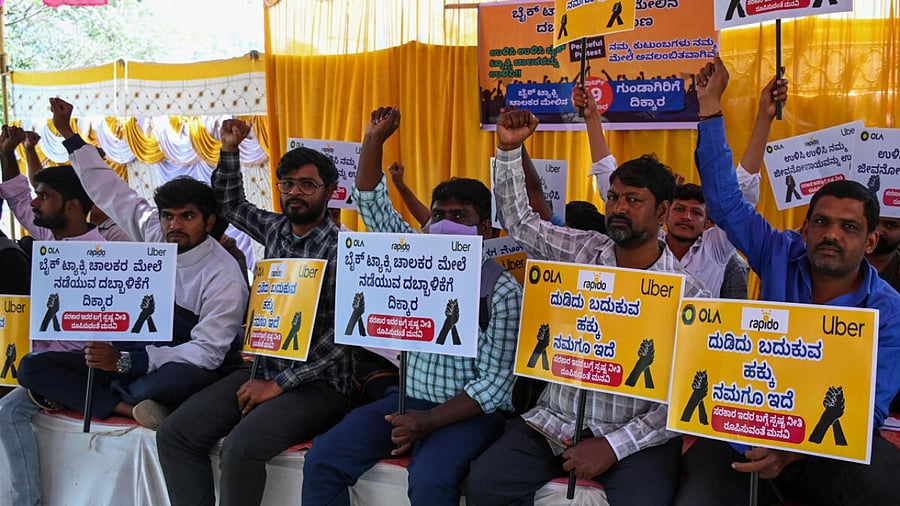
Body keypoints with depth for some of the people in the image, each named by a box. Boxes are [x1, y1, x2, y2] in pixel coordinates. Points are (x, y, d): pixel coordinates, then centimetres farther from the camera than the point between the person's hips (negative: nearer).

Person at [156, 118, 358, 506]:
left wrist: (279, 384, -17)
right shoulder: (275, 228, 8)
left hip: (317, 382, -7)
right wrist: (229, 150, 12)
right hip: (265, 367, 7)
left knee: (240, 448, -29)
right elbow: (230, 203, 28)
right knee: (174, 434, -7)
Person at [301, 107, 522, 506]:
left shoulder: (503, 291, -10)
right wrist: (374, 140, -9)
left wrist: (430, 420, -22)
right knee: (323, 460, -13)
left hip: (469, 410, -5)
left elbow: (496, 381, -13)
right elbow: (372, 203, 5)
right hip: (408, 397, 5)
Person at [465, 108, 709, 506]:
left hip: (637, 434, -3)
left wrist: (614, 445, -19)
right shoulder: (582, 251, 4)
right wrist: (509, 149, 1)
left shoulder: (688, 294, -8)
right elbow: (518, 221, 14)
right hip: (554, 421, 3)